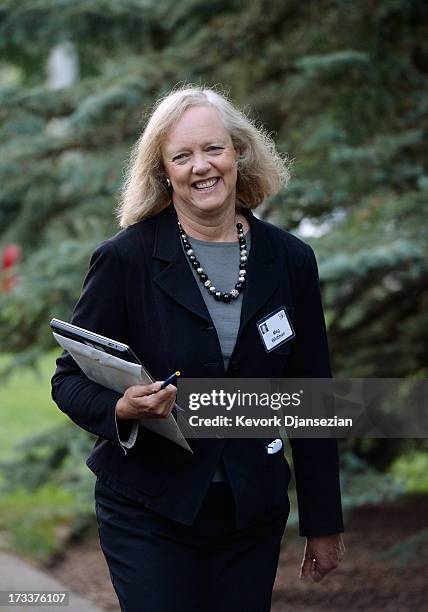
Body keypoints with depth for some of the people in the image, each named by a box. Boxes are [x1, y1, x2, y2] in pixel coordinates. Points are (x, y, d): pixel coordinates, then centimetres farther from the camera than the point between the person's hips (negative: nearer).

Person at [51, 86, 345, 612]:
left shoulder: (290, 261, 2)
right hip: (148, 513, -3)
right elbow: (70, 378, -2)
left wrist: (324, 523, 8)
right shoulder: (125, 259, -7)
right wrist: (121, 408, -25)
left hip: (254, 511, 3)